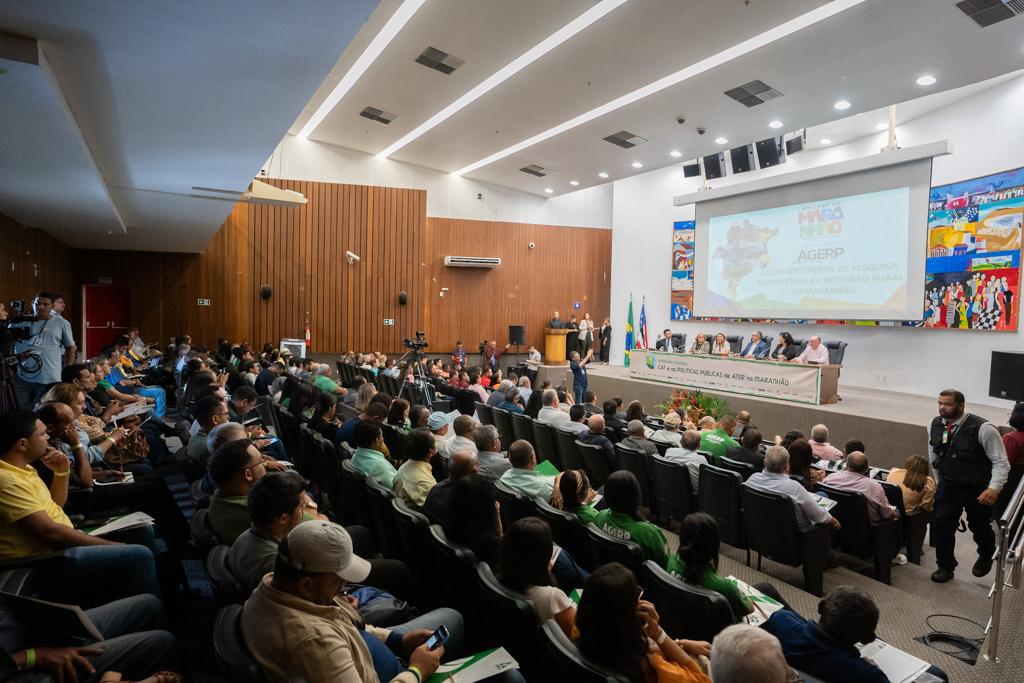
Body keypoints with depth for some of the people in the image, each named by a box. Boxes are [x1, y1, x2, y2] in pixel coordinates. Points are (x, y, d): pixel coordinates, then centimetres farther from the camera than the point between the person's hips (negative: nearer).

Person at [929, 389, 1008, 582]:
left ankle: (986, 556, 49)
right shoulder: (935, 425, -6)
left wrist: (994, 488, -29)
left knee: (980, 527, 17)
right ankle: (945, 567, 17)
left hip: (978, 490, -3)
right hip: (948, 486, 3)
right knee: (941, 526, -3)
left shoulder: (982, 428, -22)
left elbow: (1001, 462, -18)